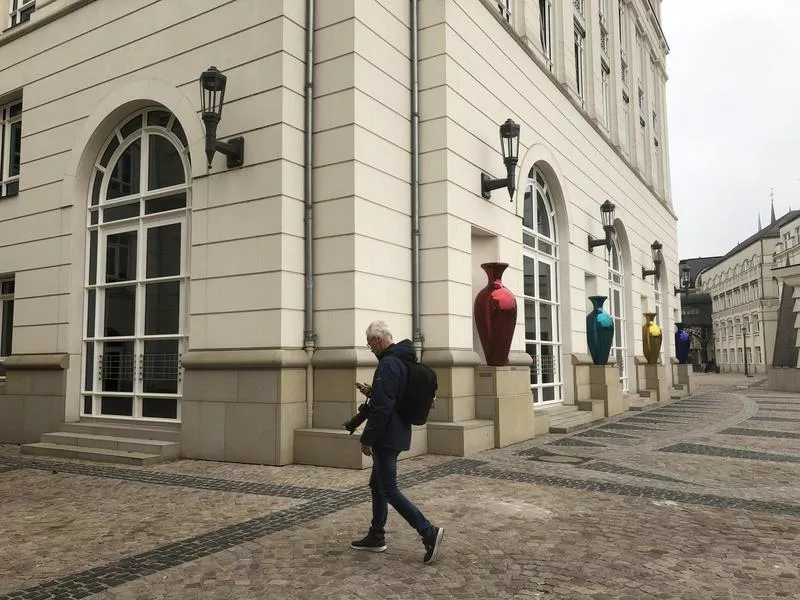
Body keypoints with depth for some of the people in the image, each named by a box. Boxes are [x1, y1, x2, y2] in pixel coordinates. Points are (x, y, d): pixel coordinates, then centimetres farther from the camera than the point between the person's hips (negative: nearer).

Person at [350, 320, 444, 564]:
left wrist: (367, 439, -16)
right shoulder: (403, 361, 12)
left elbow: (382, 408, -24)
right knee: (377, 485, 18)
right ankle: (376, 537, 27)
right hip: (397, 434, 10)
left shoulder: (388, 364, -20)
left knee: (389, 490, -4)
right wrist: (374, 391, 14)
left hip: (387, 437, -10)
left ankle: (429, 532, -3)